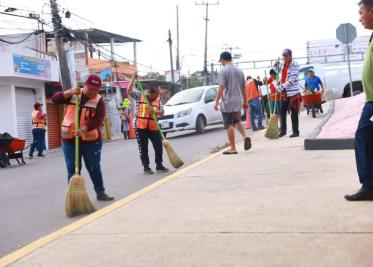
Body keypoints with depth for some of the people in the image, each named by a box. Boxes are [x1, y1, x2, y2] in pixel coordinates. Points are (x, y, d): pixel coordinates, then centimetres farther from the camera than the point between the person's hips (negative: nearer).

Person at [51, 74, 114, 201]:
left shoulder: (99, 101, -3)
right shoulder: (72, 95, 4)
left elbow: (97, 120, -16)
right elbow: (55, 99, -8)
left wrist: (83, 129, -32)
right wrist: (70, 92, -22)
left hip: (91, 140, -1)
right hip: (69, 139, 1)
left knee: (94, 168, 7)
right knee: (72, 169, 3)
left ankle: (100, 192, 21)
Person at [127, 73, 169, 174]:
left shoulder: (158, 100, 6)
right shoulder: (139, 96, -2)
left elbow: (162, 112, 1)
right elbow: (130, 91, -13)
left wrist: (155, 111, -20)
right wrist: (133, 78, -16)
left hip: (153, 127, 3)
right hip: (140, 126, -3)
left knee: (158, 145, 4)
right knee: (143, 148, 2)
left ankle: (159, 165, 17)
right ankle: (146, 167, 13)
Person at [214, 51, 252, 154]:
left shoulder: (223, 71, -9)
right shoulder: (239, 71, 11)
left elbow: (221, 88, -17)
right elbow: (244, 88, 13)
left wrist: (216, 102, -13)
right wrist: (245, 102, 20)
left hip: (227, 102, -7)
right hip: (238, 101, 7)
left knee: (229, 125, 0)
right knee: (237, 121, 23)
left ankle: (232, 148, 3)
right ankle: (245, 136, 0)